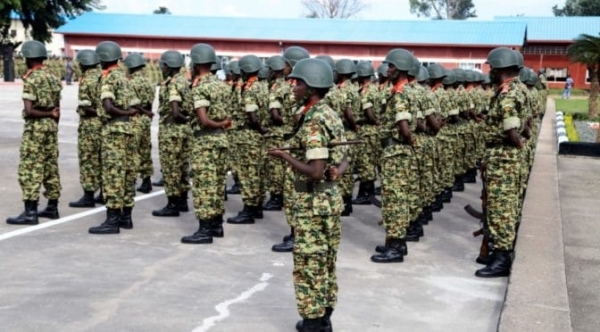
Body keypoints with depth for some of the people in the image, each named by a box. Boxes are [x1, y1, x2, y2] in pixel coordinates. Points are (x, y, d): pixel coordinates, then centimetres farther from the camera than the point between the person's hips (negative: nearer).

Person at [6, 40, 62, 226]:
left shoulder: (31, 80, -13)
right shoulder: (53, 78, 9)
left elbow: (29, 111, -20)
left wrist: (49, 114, -8)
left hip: (35, 127, -8)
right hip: (51, 125, 8)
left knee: (29, 169, -5)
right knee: (51, 166, 12)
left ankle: (30, 213, -7)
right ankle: (52, 208, 17)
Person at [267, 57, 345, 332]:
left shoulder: (313, 121, -21)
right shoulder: (330, 115, 9)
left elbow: (315, 171, -27)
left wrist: (285, 156, -16)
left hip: (313, 200, -10)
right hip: (331, 195, 10)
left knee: (309, 265, 0)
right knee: (326, 263, 16)